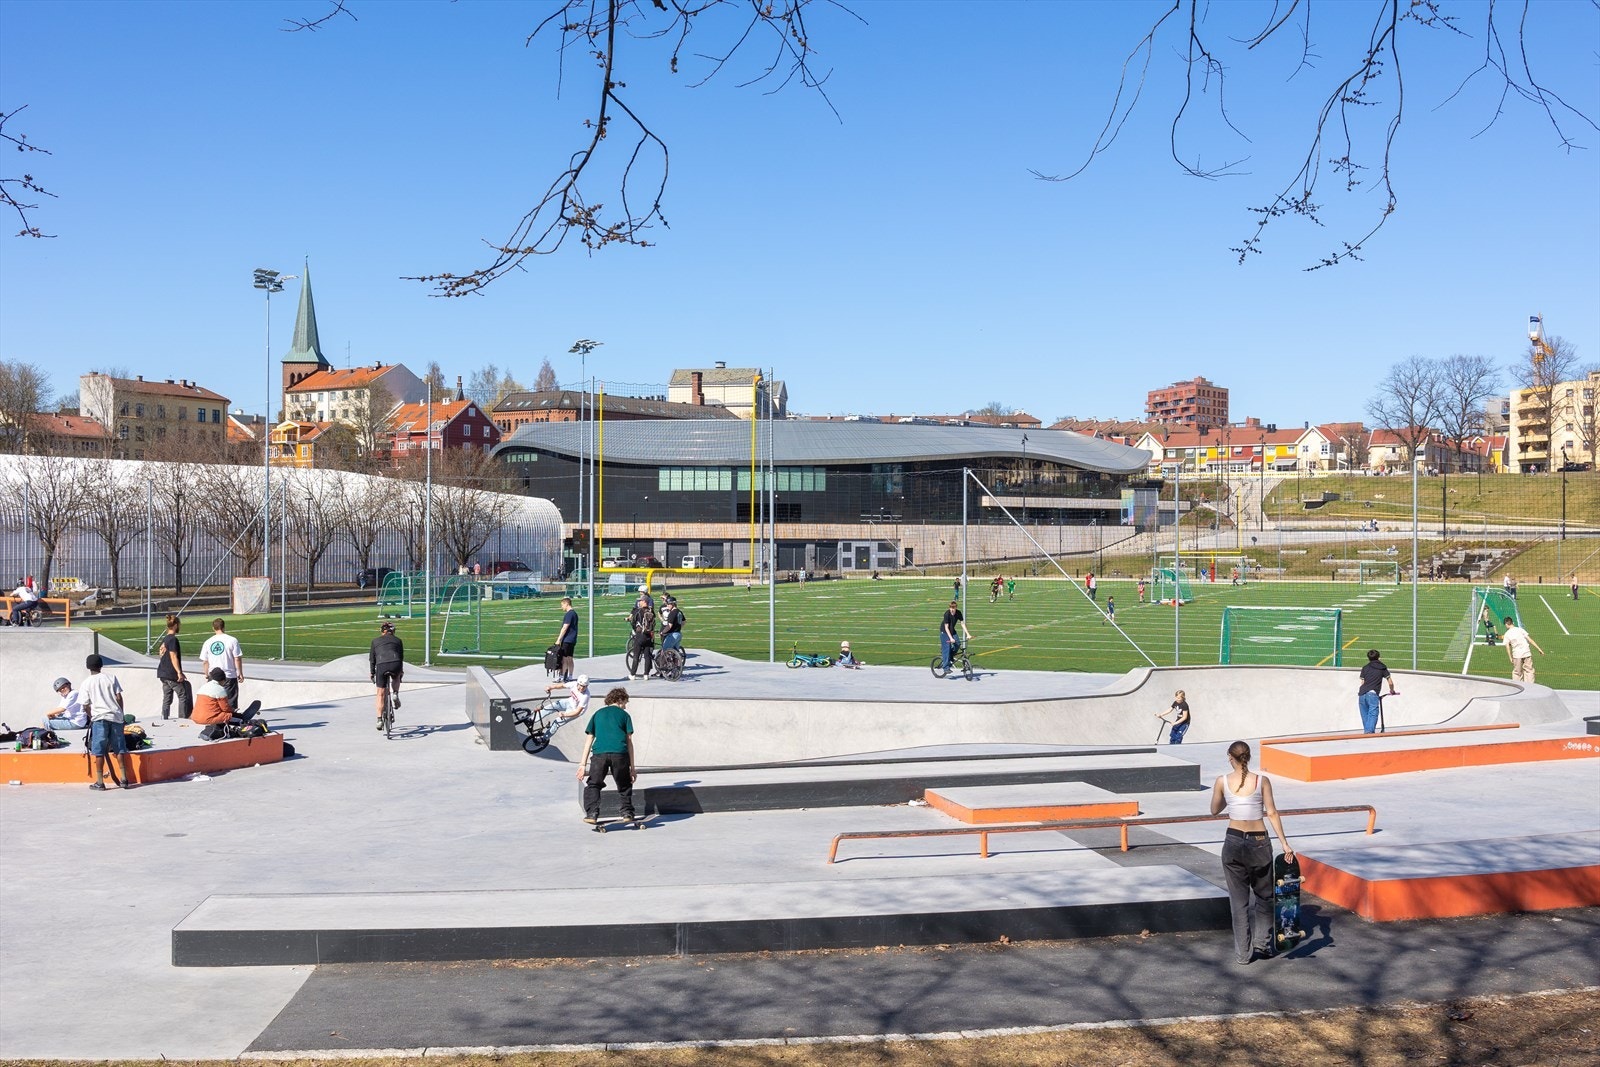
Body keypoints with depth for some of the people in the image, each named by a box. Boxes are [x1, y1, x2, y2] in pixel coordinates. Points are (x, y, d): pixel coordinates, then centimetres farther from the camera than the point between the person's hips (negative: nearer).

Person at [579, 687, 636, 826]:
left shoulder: (598, 714, 24)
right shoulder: (624, 715, 19)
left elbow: (589, 740, 18)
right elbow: (629, 741, 13)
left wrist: (583, 764, 16)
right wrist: (632, 767, 14)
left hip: (599, 753, 1)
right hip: (620, 753, -1)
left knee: (593, 784, 12)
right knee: (624, 785, 19)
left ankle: (592, 813, -4)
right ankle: (627, 813, 15)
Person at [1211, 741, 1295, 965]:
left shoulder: (1222, 781, -4)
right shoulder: (1262, 781, -5)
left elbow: (1214, 810, 8)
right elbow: (1272, 814, -7)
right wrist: (1285, 843, -4)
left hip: (1233, 841, 0)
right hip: (1259, 842, 0)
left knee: (1239, 899, 8)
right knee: (1264, 895, 18)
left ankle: (1243, 953, 9)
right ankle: (1262, 944, 14)